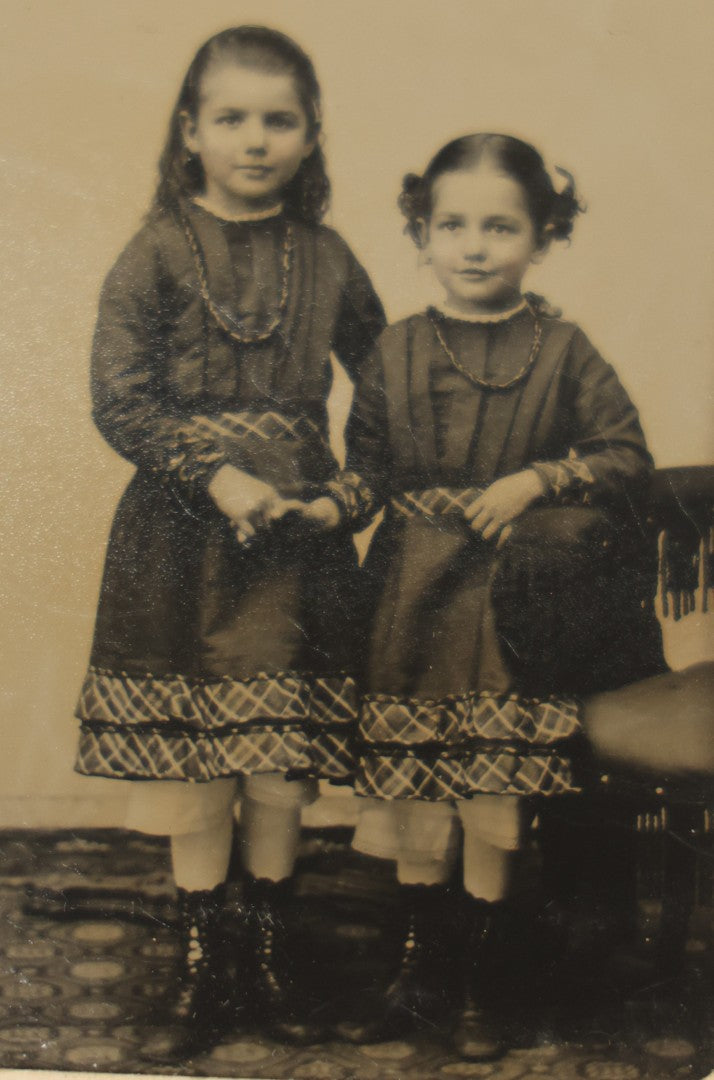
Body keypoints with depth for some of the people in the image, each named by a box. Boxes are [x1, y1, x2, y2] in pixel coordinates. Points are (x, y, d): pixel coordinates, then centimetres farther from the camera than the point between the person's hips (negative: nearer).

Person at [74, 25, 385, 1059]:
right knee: (193, 777, 6)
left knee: (283, 772, 9)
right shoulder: (156, 254, -3)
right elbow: (120, 401, -9)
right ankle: (201, 968, 24)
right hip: (181, 538, -2)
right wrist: (218, 476, -18)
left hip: (295, 541, 2)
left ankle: (271, 962, 28)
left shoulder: (327, 259, 4)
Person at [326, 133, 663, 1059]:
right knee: (410, 804, 10)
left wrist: (536, 480, -13)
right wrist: (331, 504, -12)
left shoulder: (561, 351, -2)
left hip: (511, 604, -2)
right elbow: (368, 462, 8)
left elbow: (628, 458, -1)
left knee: (493, 812, 4)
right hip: (411, 602, 2)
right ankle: (423, 975, 30)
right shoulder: (397, 349, 4)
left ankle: (478, 989, 24)